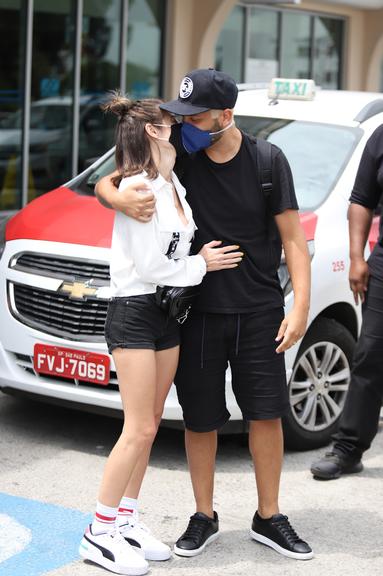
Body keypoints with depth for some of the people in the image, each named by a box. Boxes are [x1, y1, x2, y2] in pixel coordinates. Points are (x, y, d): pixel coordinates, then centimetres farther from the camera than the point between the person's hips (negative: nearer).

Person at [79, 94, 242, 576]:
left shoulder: (173, 186, 12)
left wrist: (202, 255, 2)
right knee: (139, 429, -9)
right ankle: (99, 533, -1)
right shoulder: (138, 188, -16)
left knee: (149, 425, 11)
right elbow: (149, 264, -18)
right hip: (134, 314, -9)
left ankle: (125, 521, 19)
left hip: (168, 314, 9)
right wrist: (202, 265, -8)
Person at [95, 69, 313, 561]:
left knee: (266, 413, 4)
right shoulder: (178, 151, -6)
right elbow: (104, 184, -1)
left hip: (259, 310, 0)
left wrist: (301, 306, -13)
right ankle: (203, 518, 23)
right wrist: (121, 199, -26)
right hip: (197, 311, 1)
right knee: (200, 419, 7)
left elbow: (293, 238, -3)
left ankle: (268, 519, 18)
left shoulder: (267, 161, -7)